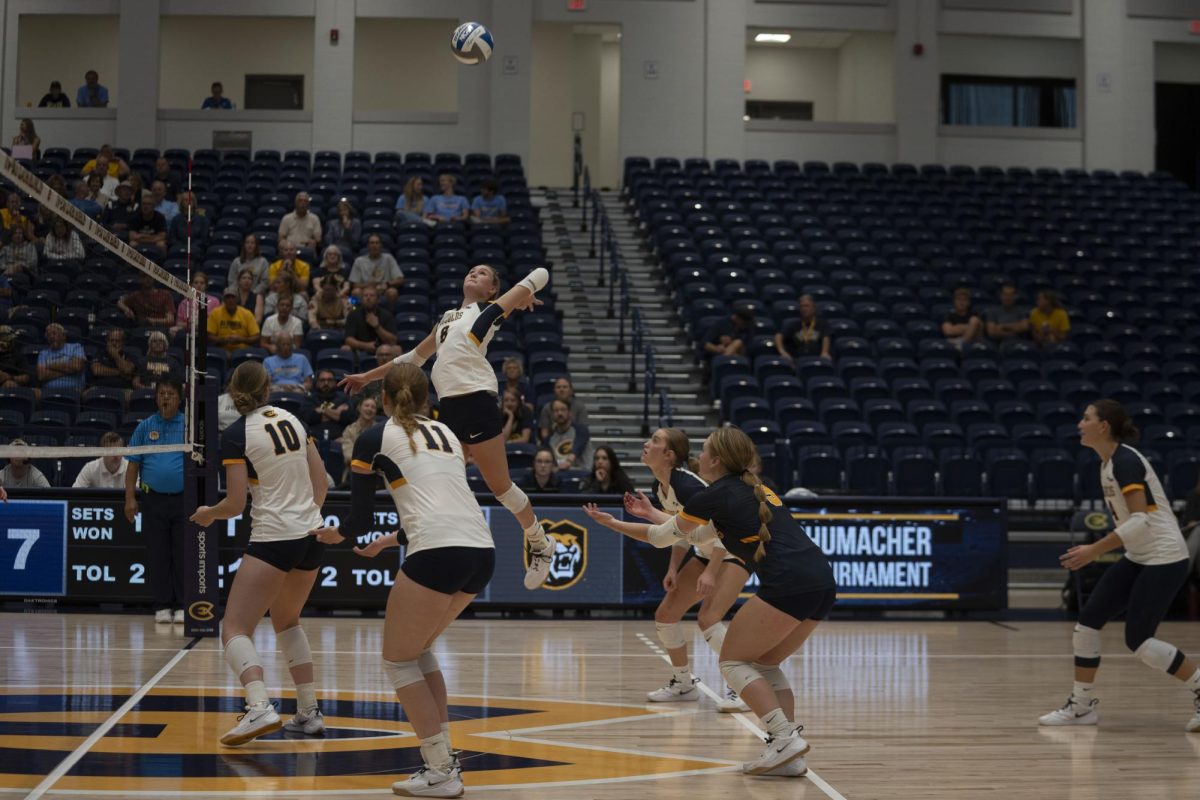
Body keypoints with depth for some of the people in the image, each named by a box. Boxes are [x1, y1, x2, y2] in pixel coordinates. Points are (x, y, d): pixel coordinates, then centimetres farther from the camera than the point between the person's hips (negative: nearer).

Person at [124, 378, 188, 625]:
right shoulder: (145, 427, 8)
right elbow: (133, 465, 7)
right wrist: (130, 498, -2)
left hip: (183, 499, -1)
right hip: (153, 499, 1)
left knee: (183, 555, -2)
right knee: (157, 556, 3)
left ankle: (182, 606, 4)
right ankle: (162, 606, 9)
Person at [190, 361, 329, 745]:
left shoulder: (236, 433, -8)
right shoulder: (291, 418, 9)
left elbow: (235, 504, -10)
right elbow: (320, 478, 12)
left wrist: (207, 514, 10)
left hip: (273, 538, -7)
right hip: (312, 535, 7)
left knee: (234, 629, -4)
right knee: (286, 621, 25)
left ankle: (260, 708, -27)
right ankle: (309, 712, 19)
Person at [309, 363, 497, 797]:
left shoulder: (373, 440, 8)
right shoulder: (446, 433, 24)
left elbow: (361, 519, 12)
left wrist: (336, 533, 35)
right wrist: (392, 540, 46)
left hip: (438, 554, -6)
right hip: (482, 552, 7)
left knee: (398, 660, 10)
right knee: (418, 649, 24)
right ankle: (443, 756, 20)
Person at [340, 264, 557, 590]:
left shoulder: (489, 309, 8)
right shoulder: (447, 318, 26)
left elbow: (541, 274, 10)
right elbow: (415, 356, 35)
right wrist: (368, 377, 38)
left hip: (476, 400, -7)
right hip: (450, 406, 7)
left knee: (500, 486, -2)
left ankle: (540, 545, 16)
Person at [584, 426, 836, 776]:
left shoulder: (715, 495, 3)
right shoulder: (754, 490, 26)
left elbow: (661, 537, 17)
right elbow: (698, 534, 38)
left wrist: (612, 522, 30)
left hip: (788, 584, -8)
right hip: (823, 582, 8)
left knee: (733, 661, 5)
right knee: (765, 664, 18)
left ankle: (785, 737, -11)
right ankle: (789, 754, 6)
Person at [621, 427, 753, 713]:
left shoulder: (684, 483, -28)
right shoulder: (660, 487, -1)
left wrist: (710, 573, -30)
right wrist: (673, 569, 2)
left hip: (735, 550, -9)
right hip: (706, 552, 9)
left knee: (707, 619, -23)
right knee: (665, 615, 6)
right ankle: (683, 684, 22)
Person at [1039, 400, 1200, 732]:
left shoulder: (1125, 461, -19)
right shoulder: (1108, 463, 9)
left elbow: (1142, 520, -26)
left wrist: (1095, 550, -26)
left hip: (1164, 558, -9)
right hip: (1138, 557, 9)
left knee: (1138, 641, -8)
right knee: (1088, 620, 2)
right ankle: (1082, 705, 10)